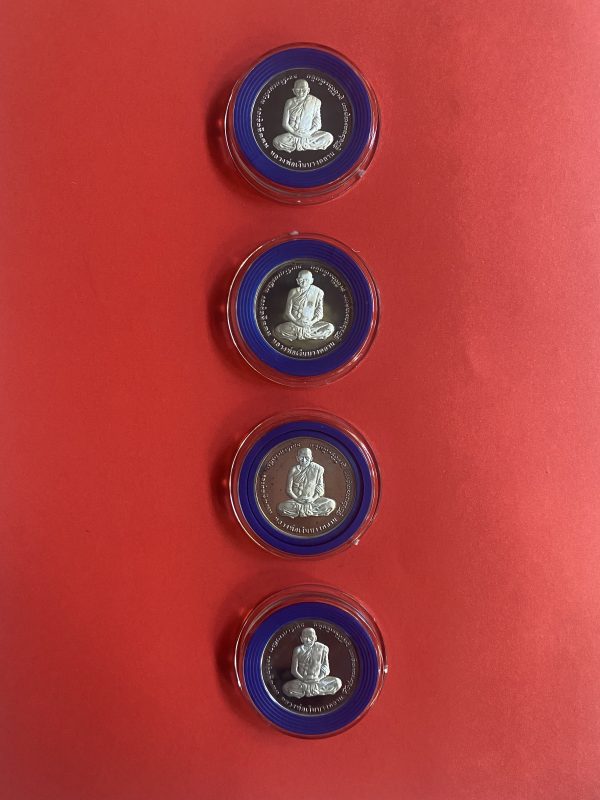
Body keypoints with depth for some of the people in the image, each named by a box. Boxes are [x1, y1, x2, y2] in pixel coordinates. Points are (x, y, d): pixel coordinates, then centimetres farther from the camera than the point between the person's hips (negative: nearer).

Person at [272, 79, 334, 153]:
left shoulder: (315, 102, -1)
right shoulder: (290, 103, 0)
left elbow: (317, 124, -1)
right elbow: (285, 123, -1)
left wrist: (310, 132, -18)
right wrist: (294, 132, -16)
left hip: (309, 134, 1)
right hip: (292, 134, -1)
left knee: (329, 137, -25)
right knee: (277, 141, -30)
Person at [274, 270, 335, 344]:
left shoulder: (318, 292, 0)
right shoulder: (293, 292, 2)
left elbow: (319, 313, 0)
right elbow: (287, 312, 0)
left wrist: (311, 322, -19)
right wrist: (296, 321, -18)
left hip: (311, 324, 1)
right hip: (294, 324, -1)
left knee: (330, 327, -27)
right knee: (278, 330, -29)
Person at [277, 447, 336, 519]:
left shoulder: (317, 469, -2)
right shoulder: (293, 470, -2)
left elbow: (320, 488, 0)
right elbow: (289, 490, -2)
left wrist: (313, 498, -17)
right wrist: (297, 499, -18)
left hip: (312, 500, 1)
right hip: (297, 500, -1)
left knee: (331, 504, -25)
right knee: (281, 507, -30)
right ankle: (312, 511, -17)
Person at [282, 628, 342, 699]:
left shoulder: (322, 648, -3)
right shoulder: (298, 650, -5)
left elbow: (326, 668, -1)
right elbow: (294, 670, -4)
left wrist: (319, 678, -16)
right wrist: (303, 679, -16)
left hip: (318, 680, 1)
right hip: (302, 681, -1)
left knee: (338, 682, -19)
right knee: (286, 688, -27)